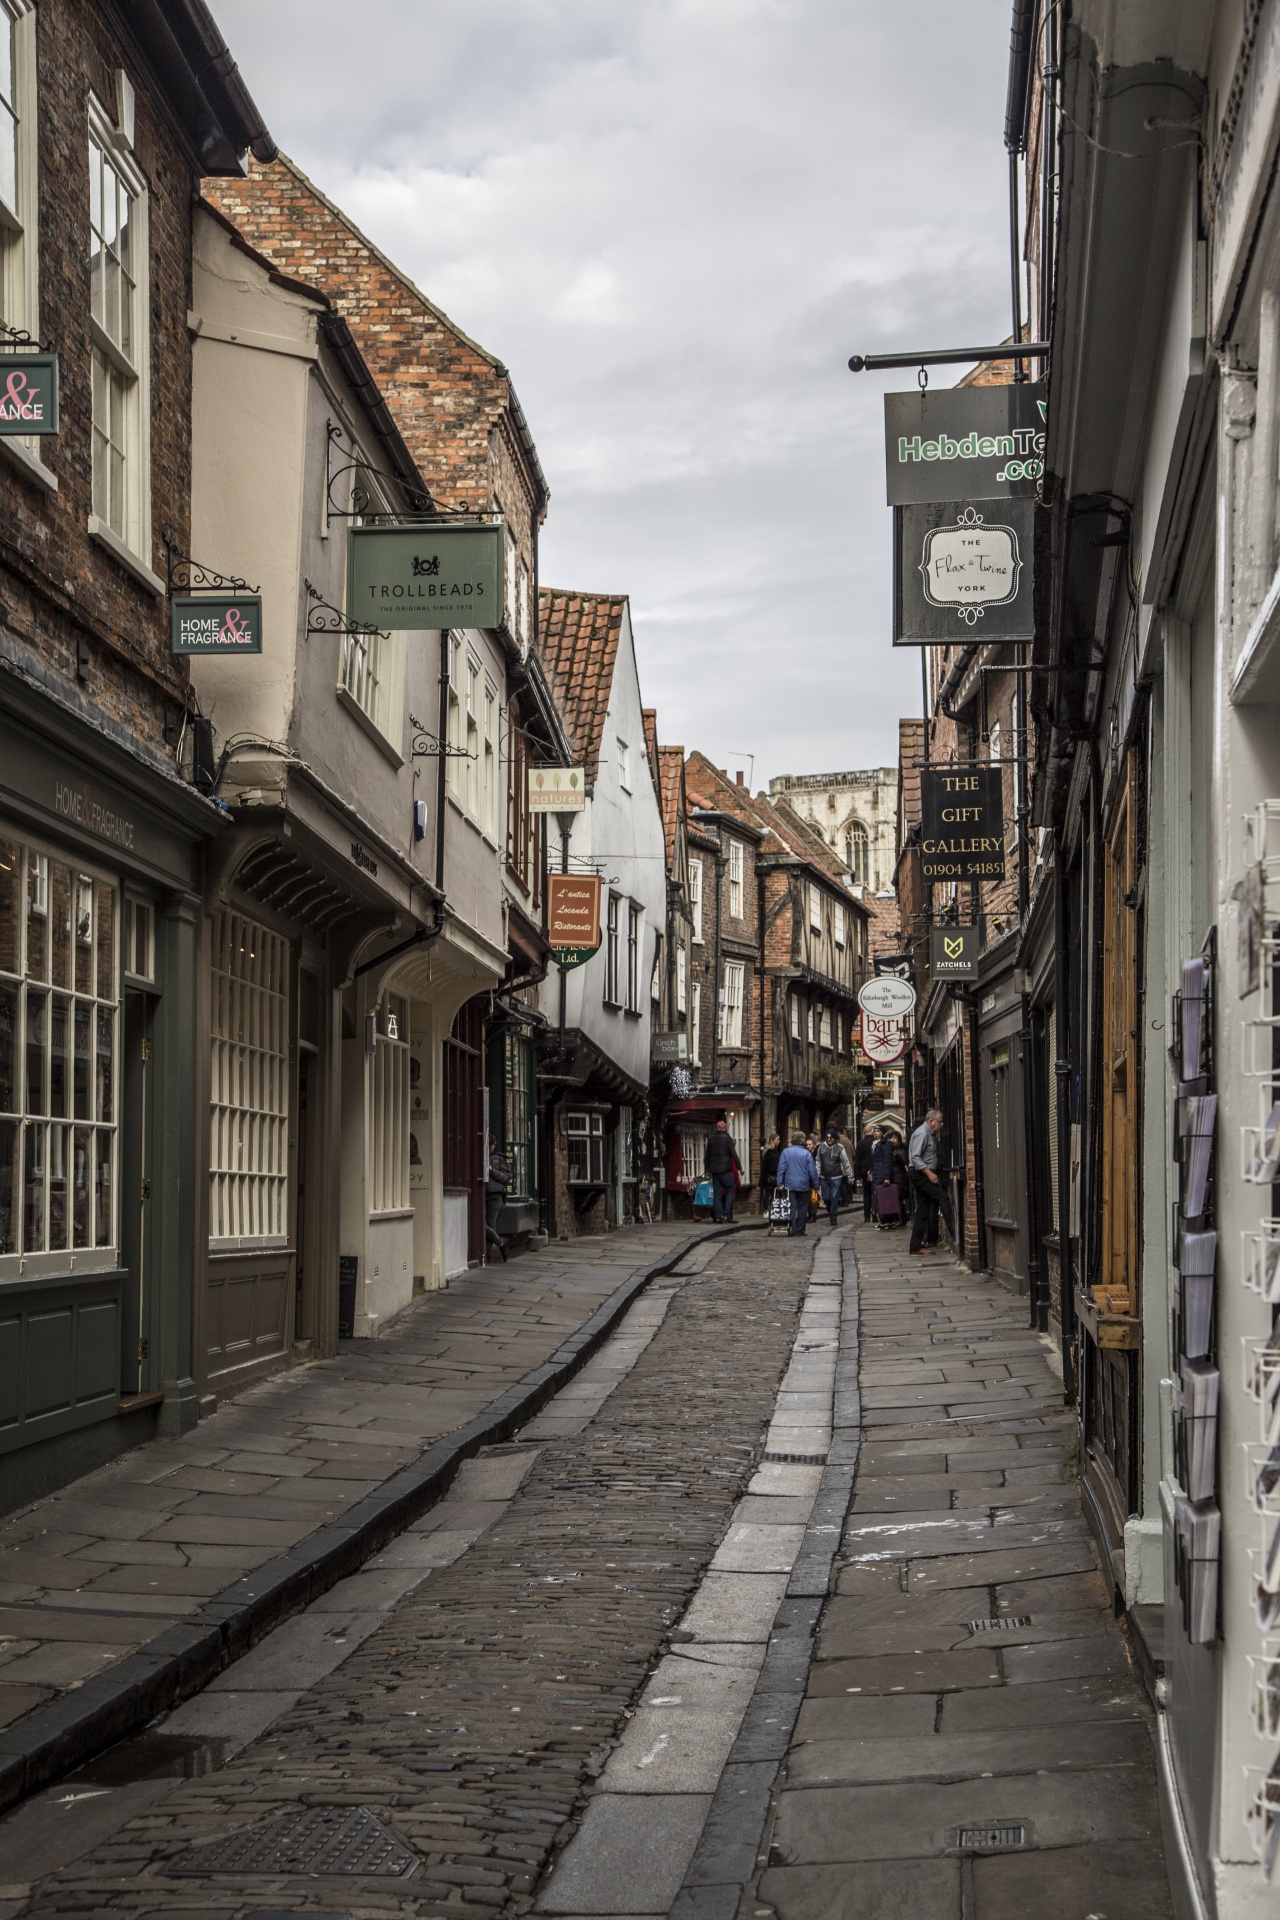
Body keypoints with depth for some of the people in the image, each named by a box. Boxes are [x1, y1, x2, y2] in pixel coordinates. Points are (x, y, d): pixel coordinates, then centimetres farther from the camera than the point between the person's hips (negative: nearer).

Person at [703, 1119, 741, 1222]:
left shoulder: (711, 1140, 12)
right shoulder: (727, 1139, -5)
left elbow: (706, 1156, 17)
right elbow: (734, 1155, -9)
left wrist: (707, 1170, 24)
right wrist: (739, 1168, -4)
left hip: (714, 1170, 5)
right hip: (726, 1170, -5)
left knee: (717, 1192, 7)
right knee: (731, 1189, 3)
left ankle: (718, 1215, 4)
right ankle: (727, 1214, -8)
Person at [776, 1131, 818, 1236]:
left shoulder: (785, 1152, -1)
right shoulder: (807, 1153, -4)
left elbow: (781, 1169, -3)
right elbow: (812, 1171, -3)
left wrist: (780, 1183, 0)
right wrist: (816, 1185, 5)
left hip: (790, 1184, 1)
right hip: (803, 1184, -1)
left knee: (792, 1207, 1)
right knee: (802, 1207, 9)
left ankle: (792, 1228, -10)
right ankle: (800, 1229, 9)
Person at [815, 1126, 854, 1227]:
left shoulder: (839, 1148, -8)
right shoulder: (821, 1147, 1)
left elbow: (846, 1163, -5)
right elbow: (818, 1162, 6)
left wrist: (850, 1176, -5)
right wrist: (817, 1175, 4)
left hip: (836, 1178, -3)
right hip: (824, 1177, 3)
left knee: (834, 1198, -4)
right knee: (826, 1198, 6)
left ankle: (833, 1218, 3)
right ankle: (831, 1212, 33)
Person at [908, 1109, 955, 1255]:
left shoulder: (931, 1134, 19)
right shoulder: (922, 1133, -13)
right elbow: (915, 1158, -21)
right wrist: (929, 1173, -24)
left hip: (926, 1174, 10)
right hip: (920, 1173, -10)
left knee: (923, 1211, 8)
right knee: (942, 1198, -17)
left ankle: (915, 1246, 8)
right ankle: (954, 1234, -19)